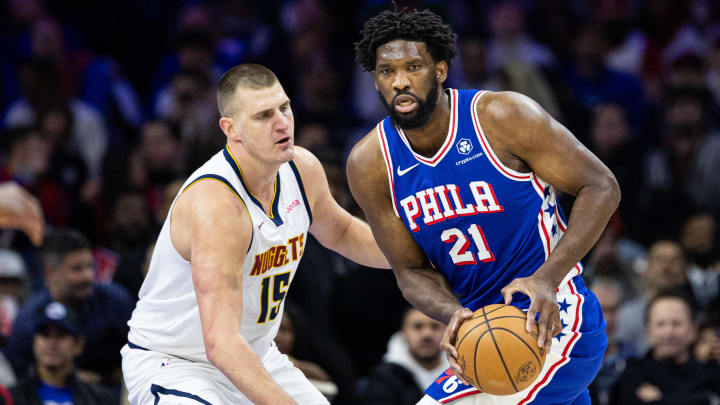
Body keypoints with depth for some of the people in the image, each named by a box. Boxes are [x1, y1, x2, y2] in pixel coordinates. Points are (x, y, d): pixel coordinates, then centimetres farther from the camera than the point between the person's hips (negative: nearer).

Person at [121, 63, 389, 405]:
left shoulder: (303, 169, -7)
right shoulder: (215, 205, -33)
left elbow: (341, 232, 18)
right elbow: (221, 344, -40)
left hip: (255, 357, 9)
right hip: (172, 363, -9)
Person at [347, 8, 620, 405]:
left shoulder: (502, 116, -17)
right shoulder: (370, 164, -4)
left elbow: (600, 188, -13)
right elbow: (411, 271, 1)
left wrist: (546, 278, -26)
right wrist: (453, 315, -23)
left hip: (553, 321, -7)